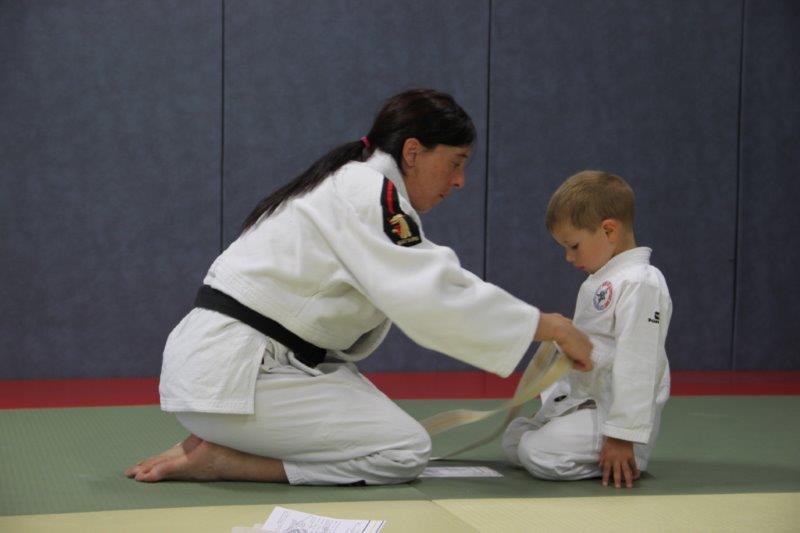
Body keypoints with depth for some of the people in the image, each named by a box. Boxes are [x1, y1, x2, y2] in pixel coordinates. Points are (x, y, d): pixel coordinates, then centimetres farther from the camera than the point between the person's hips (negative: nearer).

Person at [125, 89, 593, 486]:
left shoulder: (350, 185, 18)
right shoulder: (370, 193, -14)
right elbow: (433, 297, -24)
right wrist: (549, 326, -16)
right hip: (231, 373, -10)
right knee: (406, 452, -6)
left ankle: (219, 443, 5)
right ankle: (218, 461, -8)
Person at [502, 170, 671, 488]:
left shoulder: (641, 284, -19)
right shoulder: (599, 281, 14)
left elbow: (636, 367, -24)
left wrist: (621, 438, -27)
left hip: (613, 414, -11)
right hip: (580, 403, 11)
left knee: (543, 454, -27)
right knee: (514, 440, 12)